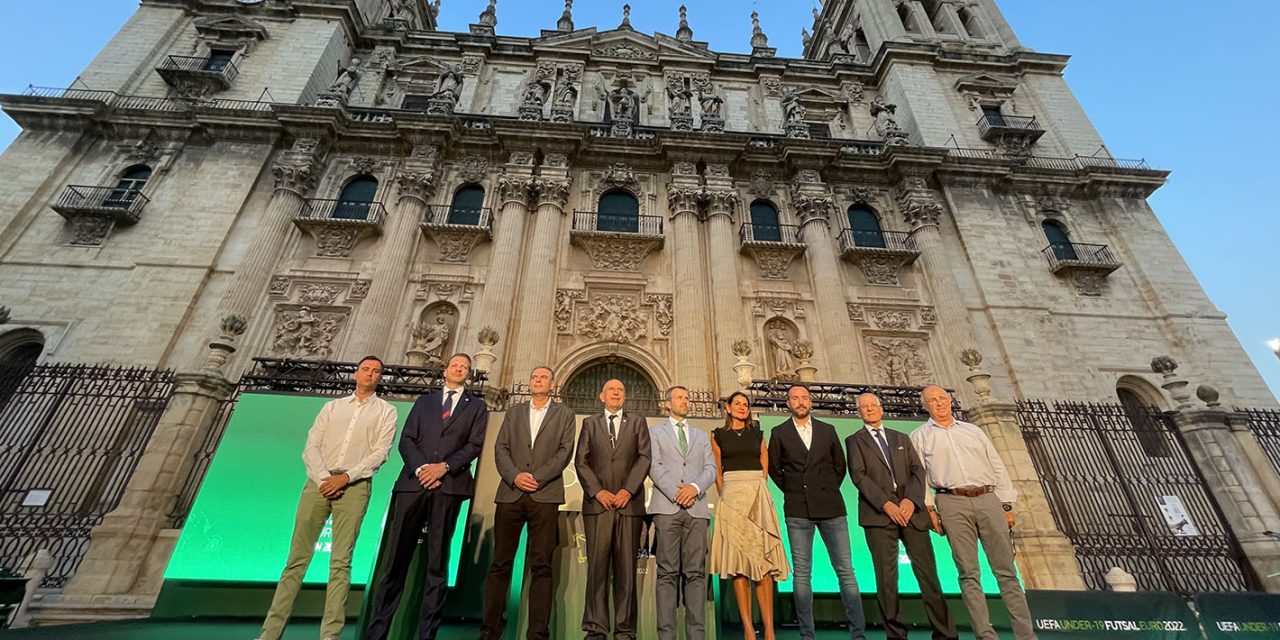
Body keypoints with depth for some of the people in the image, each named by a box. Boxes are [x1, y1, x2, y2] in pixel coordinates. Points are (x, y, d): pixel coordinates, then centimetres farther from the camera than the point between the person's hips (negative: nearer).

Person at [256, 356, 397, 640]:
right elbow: (311, 446, 8)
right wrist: (323, 477, -8)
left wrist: (345, 477, -13)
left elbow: (380, 453, -3)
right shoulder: (332, 406, 16)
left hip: (354, 486, -2)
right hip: (319, 483, 3)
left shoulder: (386, 411, 7)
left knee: (340, 563, -2)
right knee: (297, 558, 5)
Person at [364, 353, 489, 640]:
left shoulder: (476, 405, 13)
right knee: (396, 558, 2)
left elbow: (475, 444, 2)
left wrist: (444, 467, -11)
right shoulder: (424, 401, 18)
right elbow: (406, 439, 9)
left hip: (448, 486, -1)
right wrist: (419, 468, -8)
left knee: (437, 562, 4)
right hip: (413, 482, 1)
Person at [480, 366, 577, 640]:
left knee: (541, 565, -2)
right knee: (500, 563, 6)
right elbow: (500, 448, 8)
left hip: (545, 495, -2)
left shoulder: (564, 414, 11)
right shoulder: (513, 412, 17)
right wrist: (514, 475, -10)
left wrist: (537, 478, -11)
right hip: (510, 493, 2)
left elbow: (565, 451, 0)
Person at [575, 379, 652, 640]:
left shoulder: (637, 422, 13)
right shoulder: (590, 423, 14)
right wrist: (597, 491, -7)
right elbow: (581, 461, 5)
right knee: (597, 565, 1)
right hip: (597, 502, 0)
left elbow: (644, 457, 2)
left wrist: (628, 489, -9)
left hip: (629, 502, 0)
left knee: (626, 567, 2)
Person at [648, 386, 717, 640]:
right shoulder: (656, 432, 13)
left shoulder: (702, 435, 22)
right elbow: (654, 466, 0)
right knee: (667, 574, -1)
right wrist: (675, 492, -12)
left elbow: (710, 468, 10)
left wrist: (695, 487, -9)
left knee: (696, 573, 1)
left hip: (697, 508, 3)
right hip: (667, 507, -2)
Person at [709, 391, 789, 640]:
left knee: (763, 560, -2)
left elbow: (765, 468, 13)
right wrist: (725, 497, 1)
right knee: (738, 561, -2)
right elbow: (717, 472, 7)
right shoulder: (718, 435, 8)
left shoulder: (757, 434, 13)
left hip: (758, 495, 2)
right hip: (732, 497, -1)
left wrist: (757, 489, 4)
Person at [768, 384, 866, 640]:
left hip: (830, 507, 2)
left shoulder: (828, 430, 9)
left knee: (845, 571, 3)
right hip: (797, 510, -1)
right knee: (802, 573, 4)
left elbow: (840, 465, 16)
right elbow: (773, 468, 11)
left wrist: (830, 490, 10)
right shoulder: (779, 433, 4)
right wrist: (792, 490, 7)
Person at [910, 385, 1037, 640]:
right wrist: (929, 508, -4)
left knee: (1006, 570, 3)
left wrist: (1007, 506, 9)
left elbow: (998, 468, 16)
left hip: (988, 499, 3)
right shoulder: (920, 437, 8)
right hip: (953, 503, -2)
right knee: (969, 573, -1)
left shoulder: (973, 431, 17)